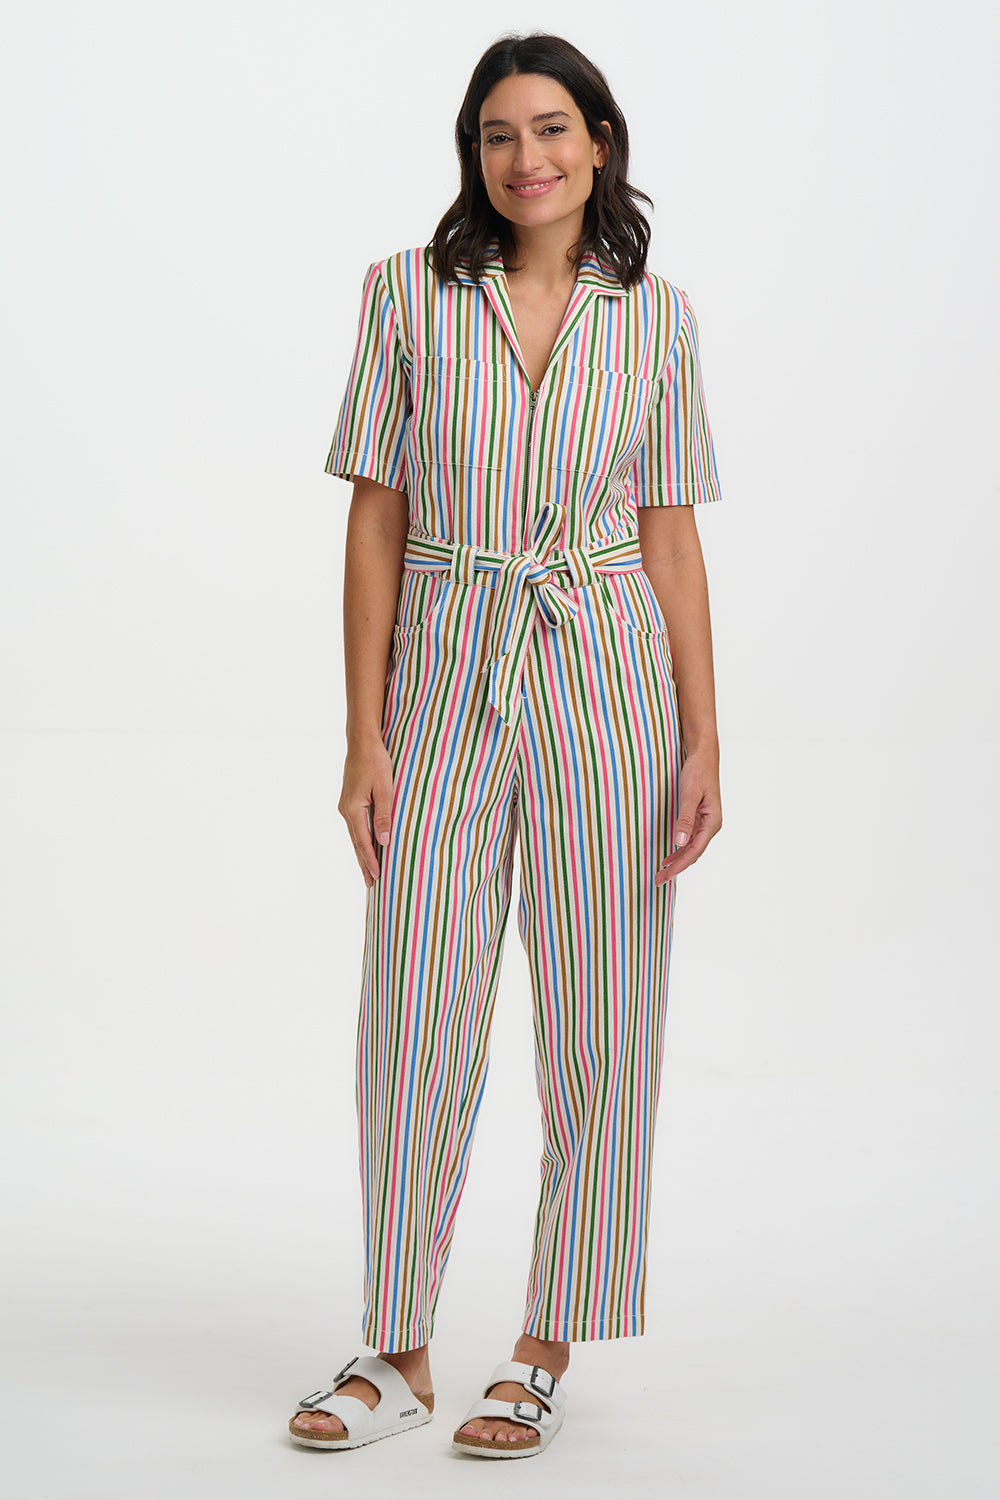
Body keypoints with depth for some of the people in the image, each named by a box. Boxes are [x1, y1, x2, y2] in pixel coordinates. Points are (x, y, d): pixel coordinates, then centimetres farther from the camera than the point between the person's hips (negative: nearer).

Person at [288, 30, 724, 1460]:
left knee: (597, 1019, 3)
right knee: (414, 1016, 2)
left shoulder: (655, 315, 4)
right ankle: (396, 1350, 17)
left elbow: (672, 539, 4)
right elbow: (377, 521, 1)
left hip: (605, 673, 0)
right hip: (447, 676, 0)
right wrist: (365, 736, -4)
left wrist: (704, 744, -3)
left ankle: (548, 1353, 16)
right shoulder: (409, 292, 1)